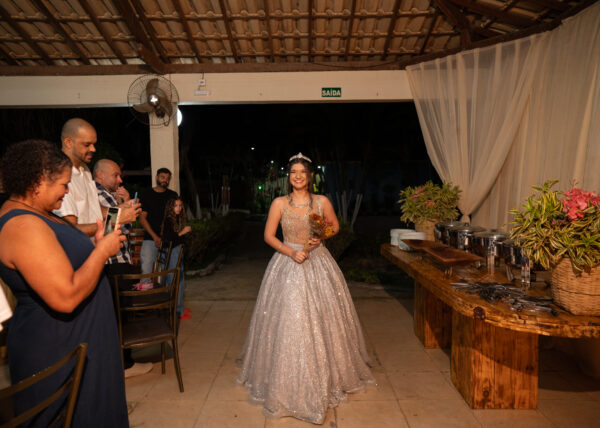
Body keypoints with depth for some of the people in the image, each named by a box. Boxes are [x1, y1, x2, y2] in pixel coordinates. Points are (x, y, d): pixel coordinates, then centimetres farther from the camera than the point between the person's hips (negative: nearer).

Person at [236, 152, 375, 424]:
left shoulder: (322, 202, -2)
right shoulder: (279, 203, -4)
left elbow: (335, 226, 11)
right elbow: (268, 235, -1)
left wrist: (320, 237, -9)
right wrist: (291, 252, -14)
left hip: (318, 263, 1)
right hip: (287, 263, -1)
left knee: (322, 320, 7)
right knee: (287, 322, 0)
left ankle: (326, 377, 30)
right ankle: (288, 382, 20)